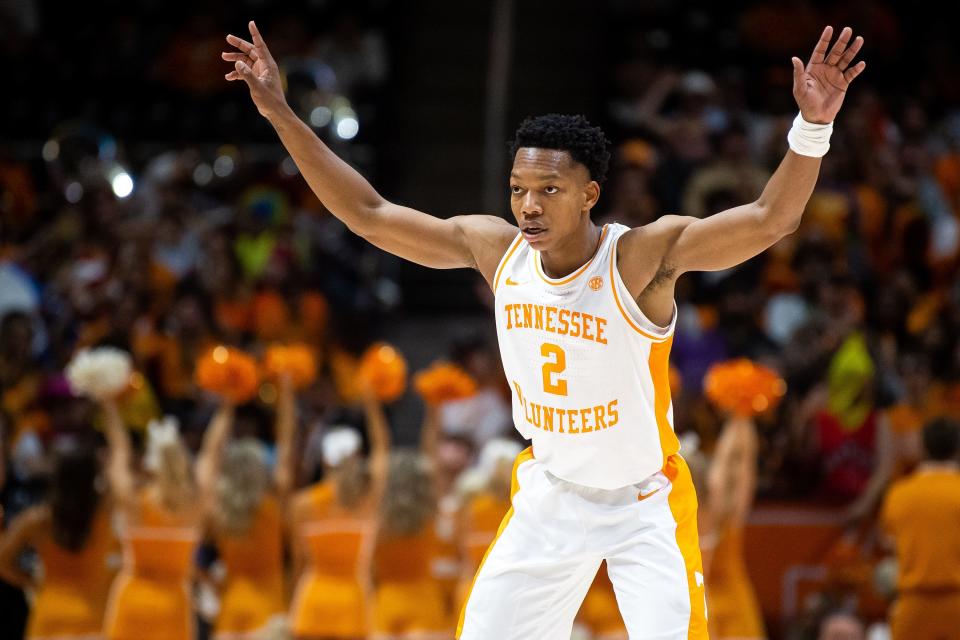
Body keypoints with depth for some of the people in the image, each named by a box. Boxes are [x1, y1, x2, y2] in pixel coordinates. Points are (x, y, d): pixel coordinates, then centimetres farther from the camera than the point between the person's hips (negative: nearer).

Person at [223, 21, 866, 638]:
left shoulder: (643, 257, -24)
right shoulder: (497, 250, -10)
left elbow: (769, 219, -35)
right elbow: (367, 213, -3)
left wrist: (813, 126, -52)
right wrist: (281, 114, -8)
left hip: (645, 503, -4)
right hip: (549, 496, 4)